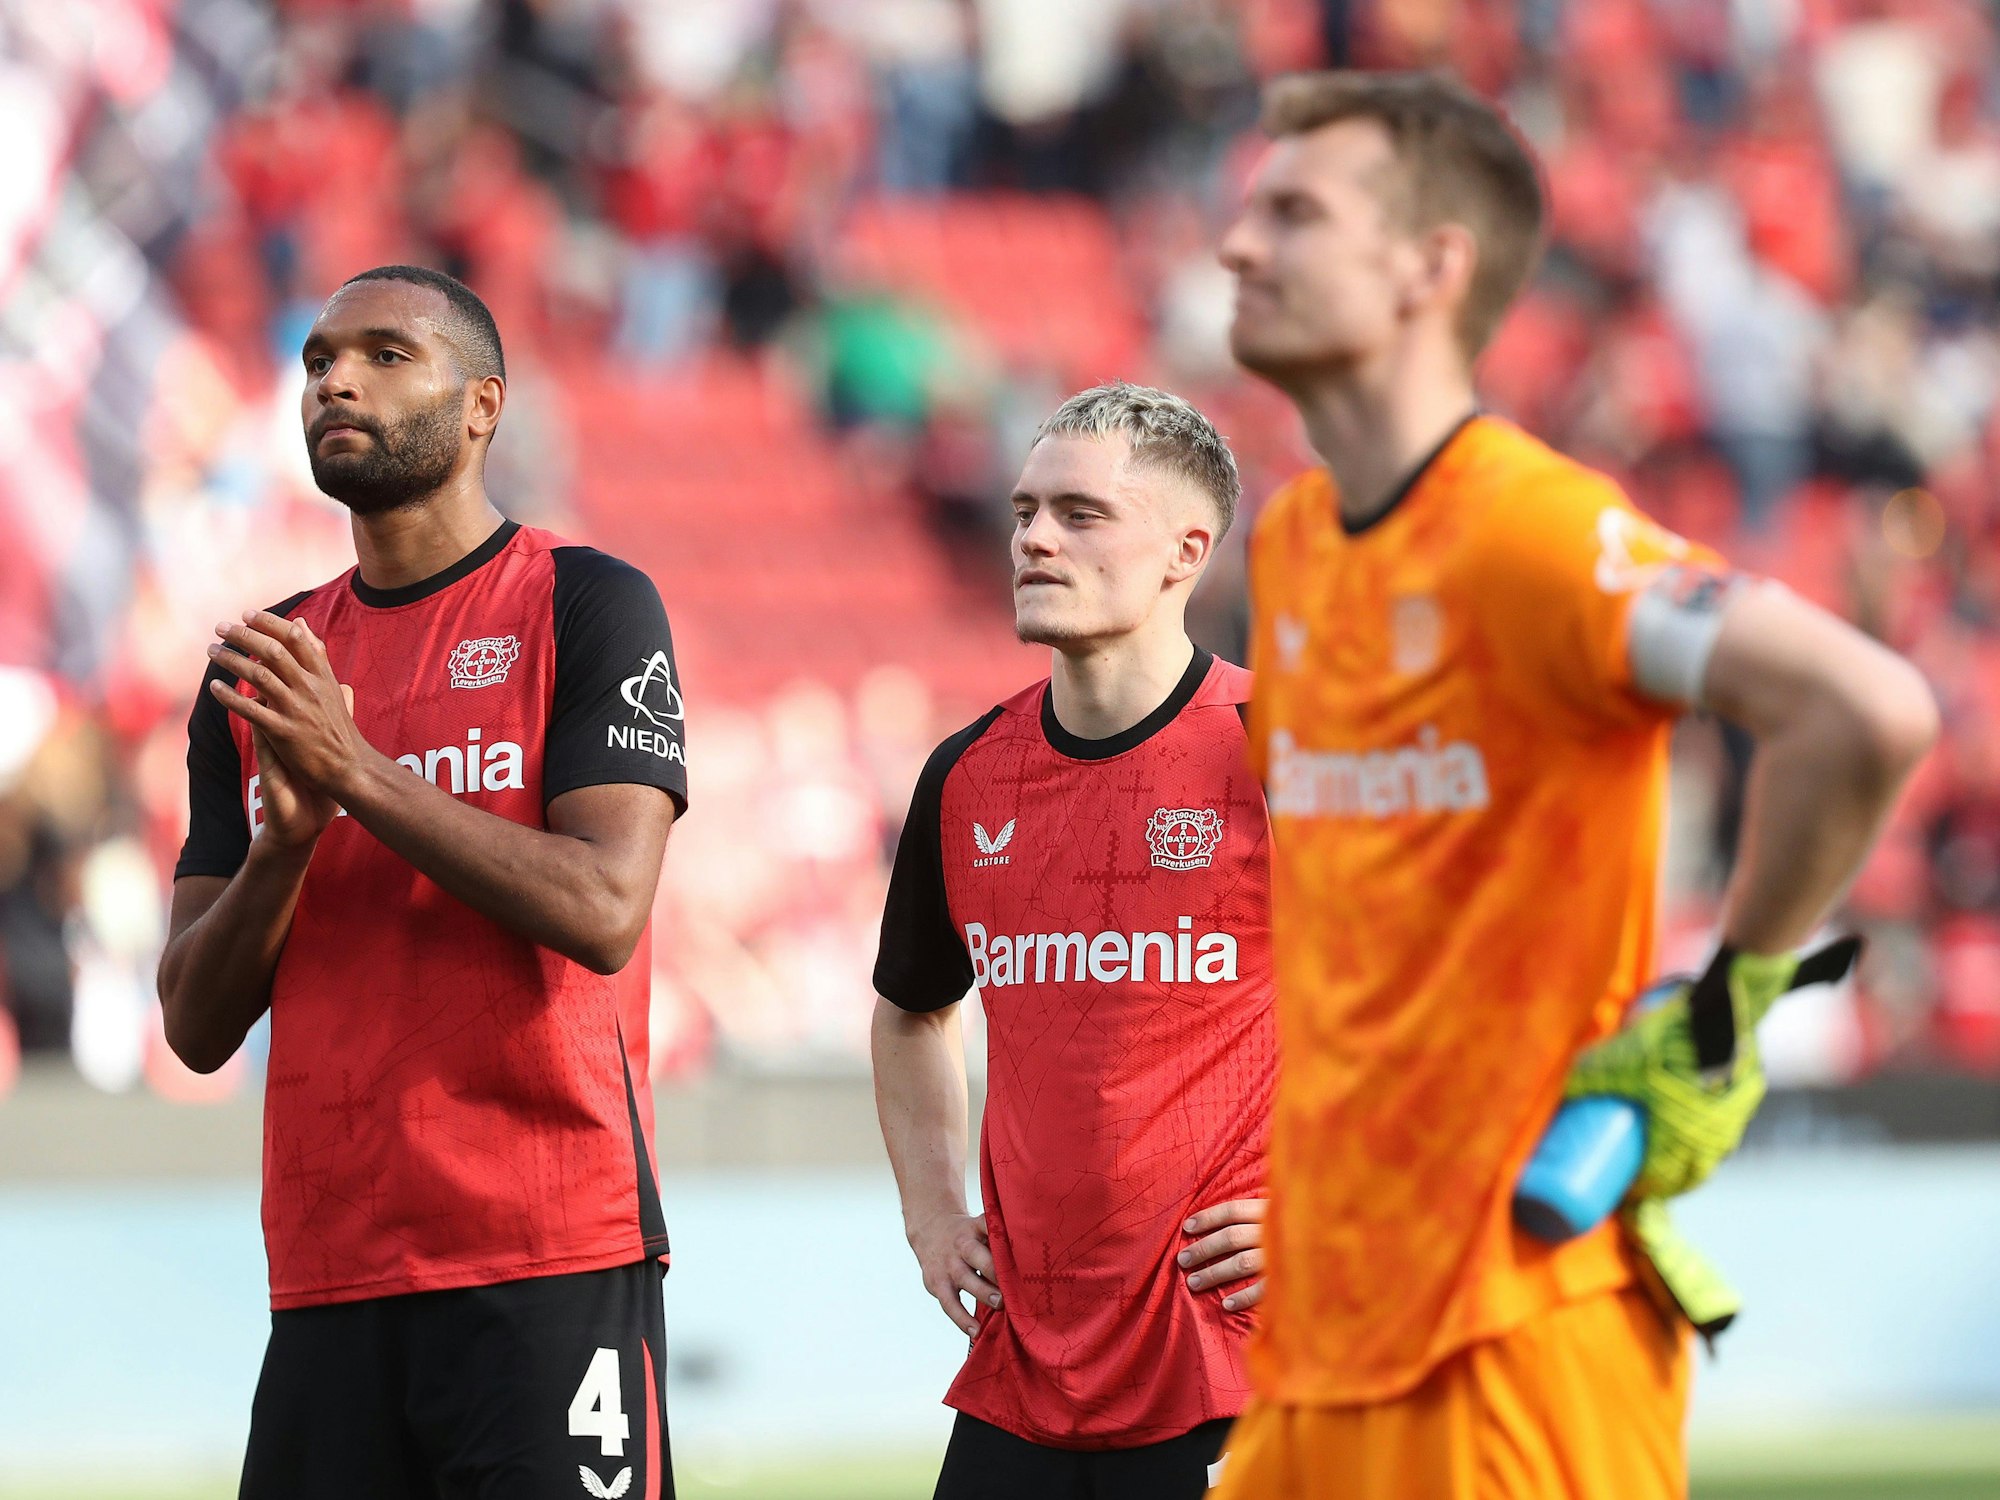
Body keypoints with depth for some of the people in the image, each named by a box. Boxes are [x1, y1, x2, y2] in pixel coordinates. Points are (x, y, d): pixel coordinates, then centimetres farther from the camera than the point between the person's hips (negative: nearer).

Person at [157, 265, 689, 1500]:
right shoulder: (260, 674, 15)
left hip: (549, 1269, -5)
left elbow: (603, 912, -13)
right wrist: (286, 837, -7)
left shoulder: (588, 607, 0)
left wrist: (358, 772, -15)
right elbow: (197, 1027, 11)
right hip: (329, 1284, 5)